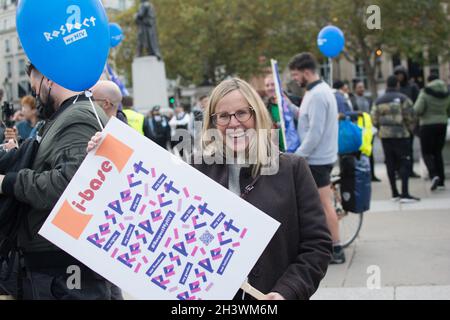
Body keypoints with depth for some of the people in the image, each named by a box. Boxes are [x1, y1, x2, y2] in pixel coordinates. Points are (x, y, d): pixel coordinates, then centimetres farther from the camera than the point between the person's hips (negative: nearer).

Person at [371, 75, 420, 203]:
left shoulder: (378, 101, 8)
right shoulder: (402, 98, -5)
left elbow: (374, 120, 4)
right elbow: (410, 116, -9)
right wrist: (410, 129, 8)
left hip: (385, 135, 5)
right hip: (401, 134, -4)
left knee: (390, 164, 10)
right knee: (404, 163, -1)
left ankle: (395, 193, 15)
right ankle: (405, 194, -9)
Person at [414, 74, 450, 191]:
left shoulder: (425, 93, -12)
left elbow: (417, 110, -17)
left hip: (428, 125, -5)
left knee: (427, 153, 2)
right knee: (438, 152, 13)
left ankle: (434, 175, -21)